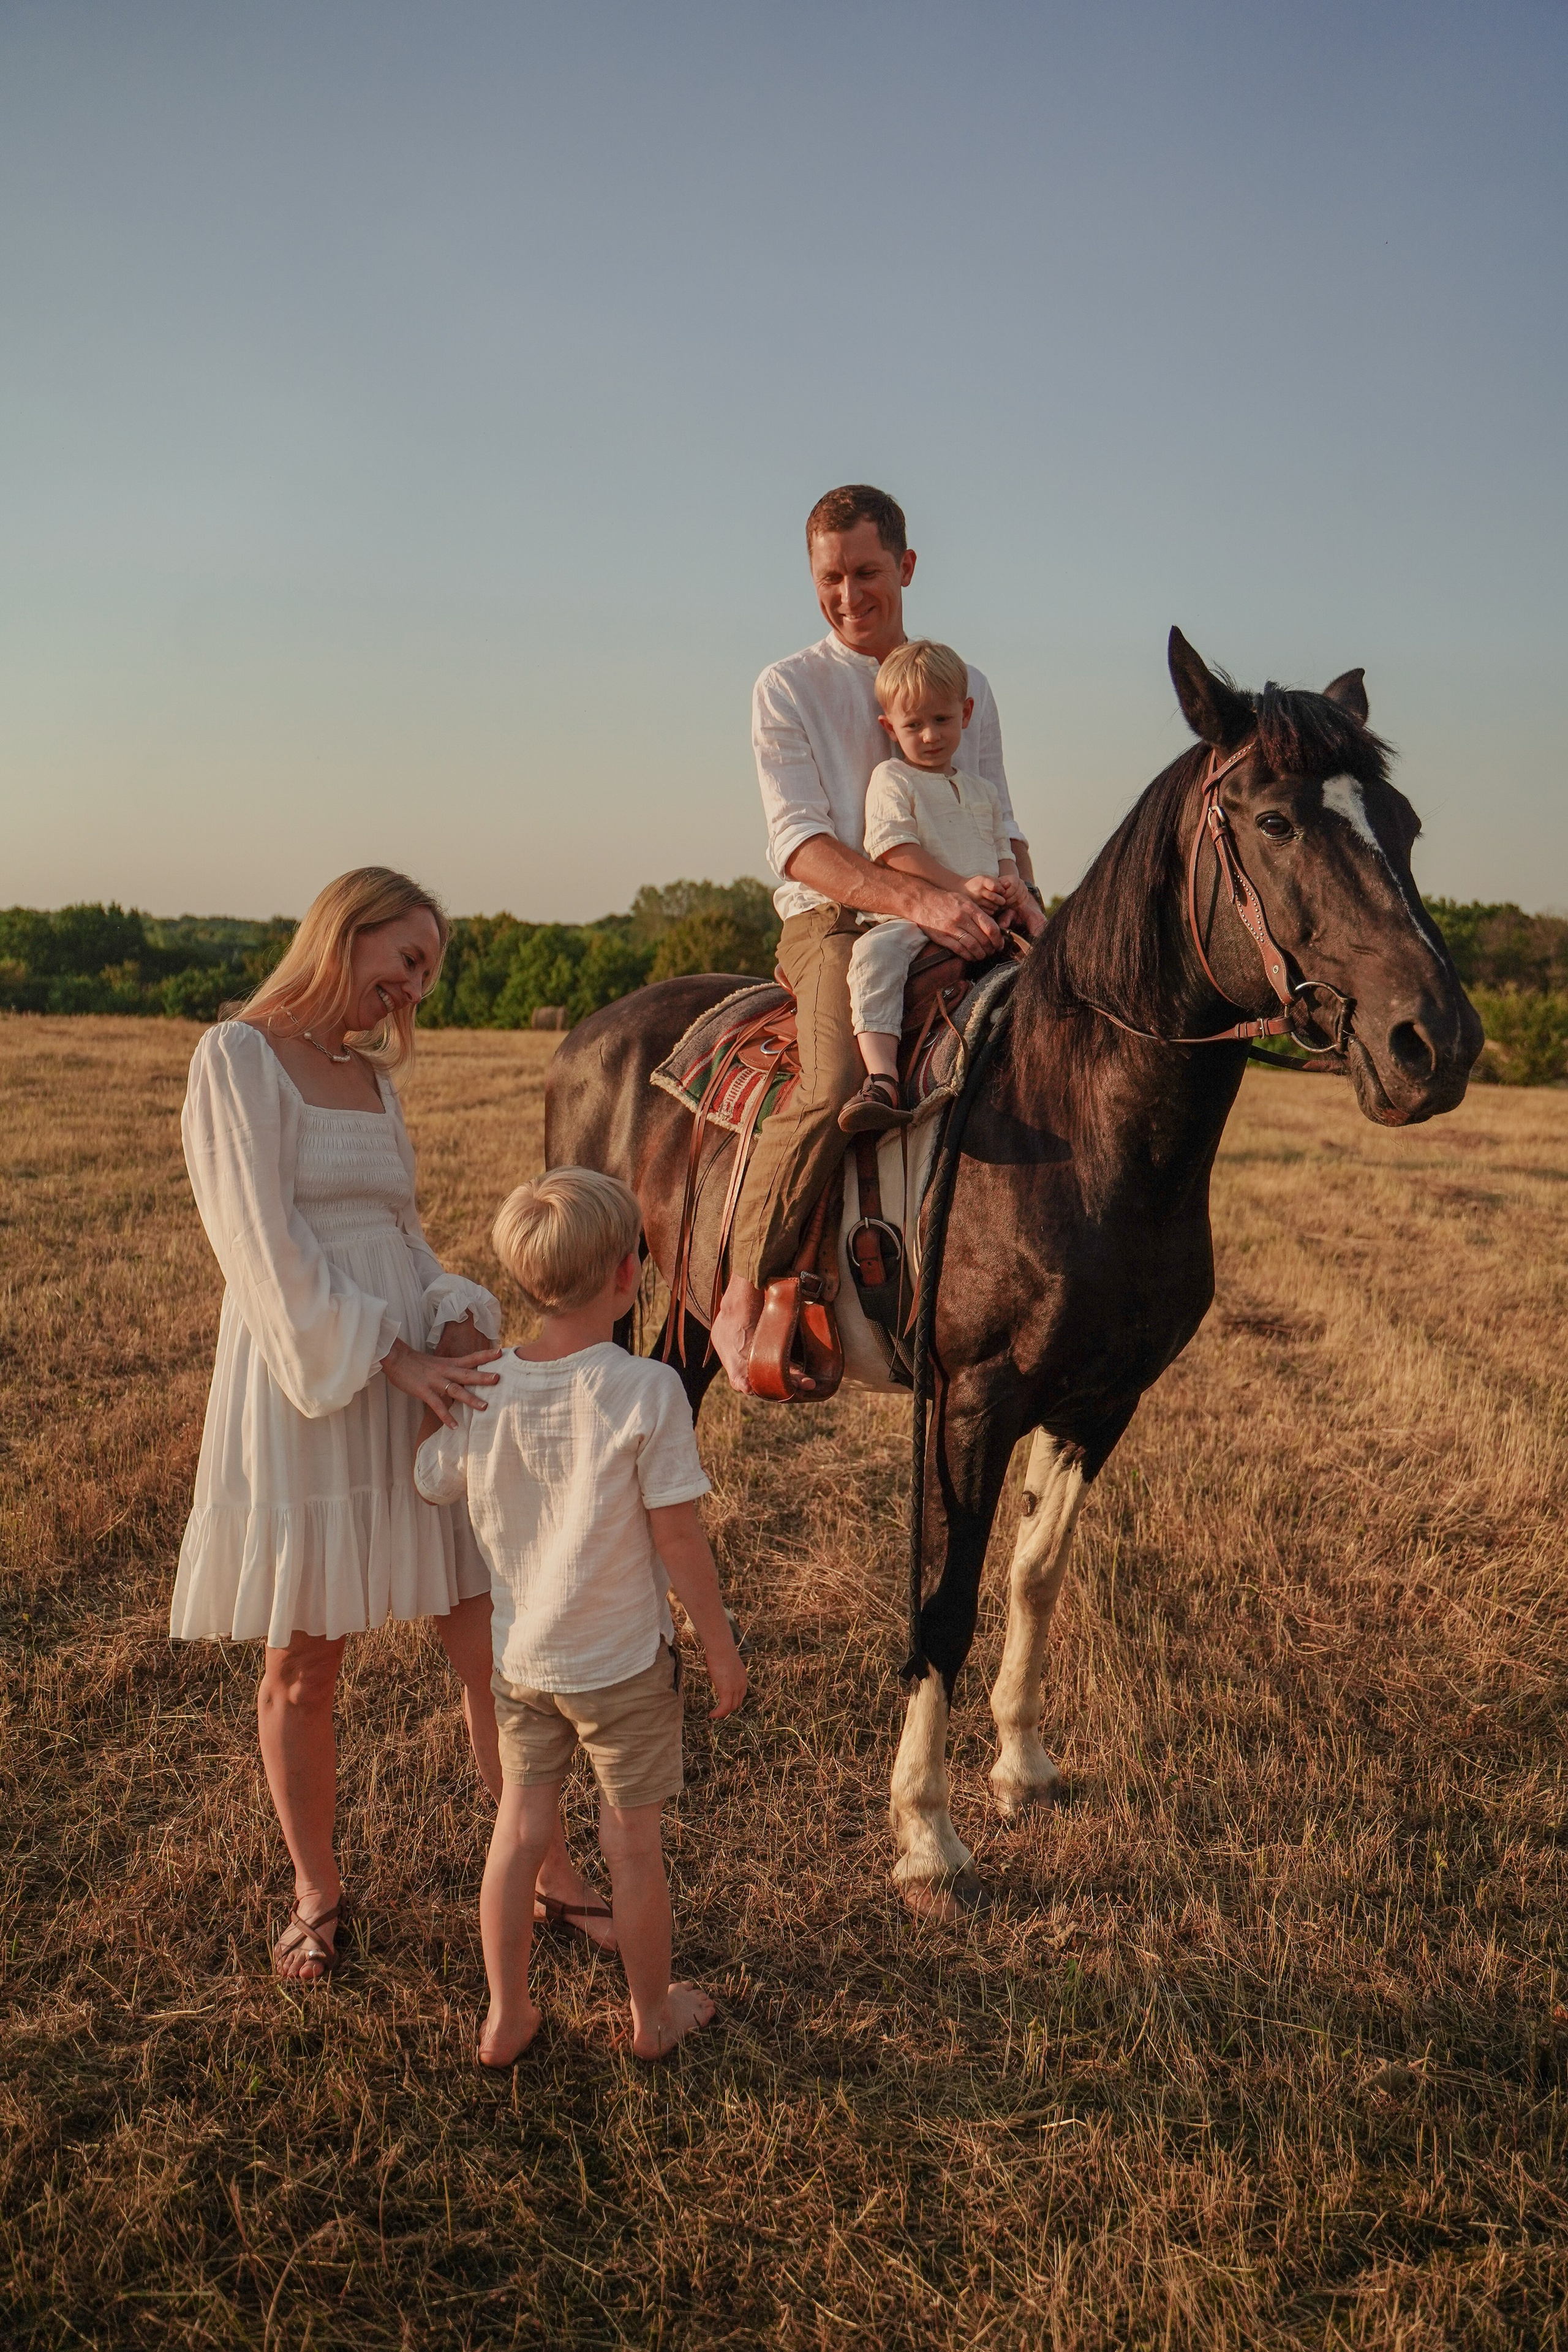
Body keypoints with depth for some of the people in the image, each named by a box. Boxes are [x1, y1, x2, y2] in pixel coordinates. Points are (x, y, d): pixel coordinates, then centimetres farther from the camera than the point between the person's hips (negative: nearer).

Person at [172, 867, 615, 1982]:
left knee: (491, 1640, 6)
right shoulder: (240, 1055, -7)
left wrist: (462, 1323, -5)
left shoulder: (375, 1076, 14)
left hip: (421, 1376, 6)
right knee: (303, 1669, 8)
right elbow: (268, 1251, -15)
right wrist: (395, 1360, -19)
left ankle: (550, 1866, 20)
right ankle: (317, 1893, 28)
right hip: (307, 1388, -6)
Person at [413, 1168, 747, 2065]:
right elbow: (678, 1538, -18)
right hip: (624, 1661, -4)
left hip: (519, 1656, 4)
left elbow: (434, 1485, 7)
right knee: (633, 1836, 13)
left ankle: (507, 2017, 31)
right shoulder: (648, 1391, -23)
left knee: (522, 1825, 18)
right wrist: (721, 1645, -6)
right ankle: (652, 2014, 33)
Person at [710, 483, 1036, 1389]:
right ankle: (745, 1295, -19)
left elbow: (1001, 824, 19)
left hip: (958, 930, 5)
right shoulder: (790, 688, 3)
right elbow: (802, 842, -10)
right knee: (838, 1082, -33)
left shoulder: (968, 686, 17)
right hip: (834, 921, -5)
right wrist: (919, 899, -26)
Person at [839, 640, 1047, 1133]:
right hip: (909, 916, -6)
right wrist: (962, 885, -16)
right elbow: (895, 851, -8)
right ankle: (881, 1079, -49)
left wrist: (1015, 893, 0)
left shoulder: (982, 791, 24)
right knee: (875, 953, -36)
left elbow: (1003, 856, 24)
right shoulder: (891, 780, 5)